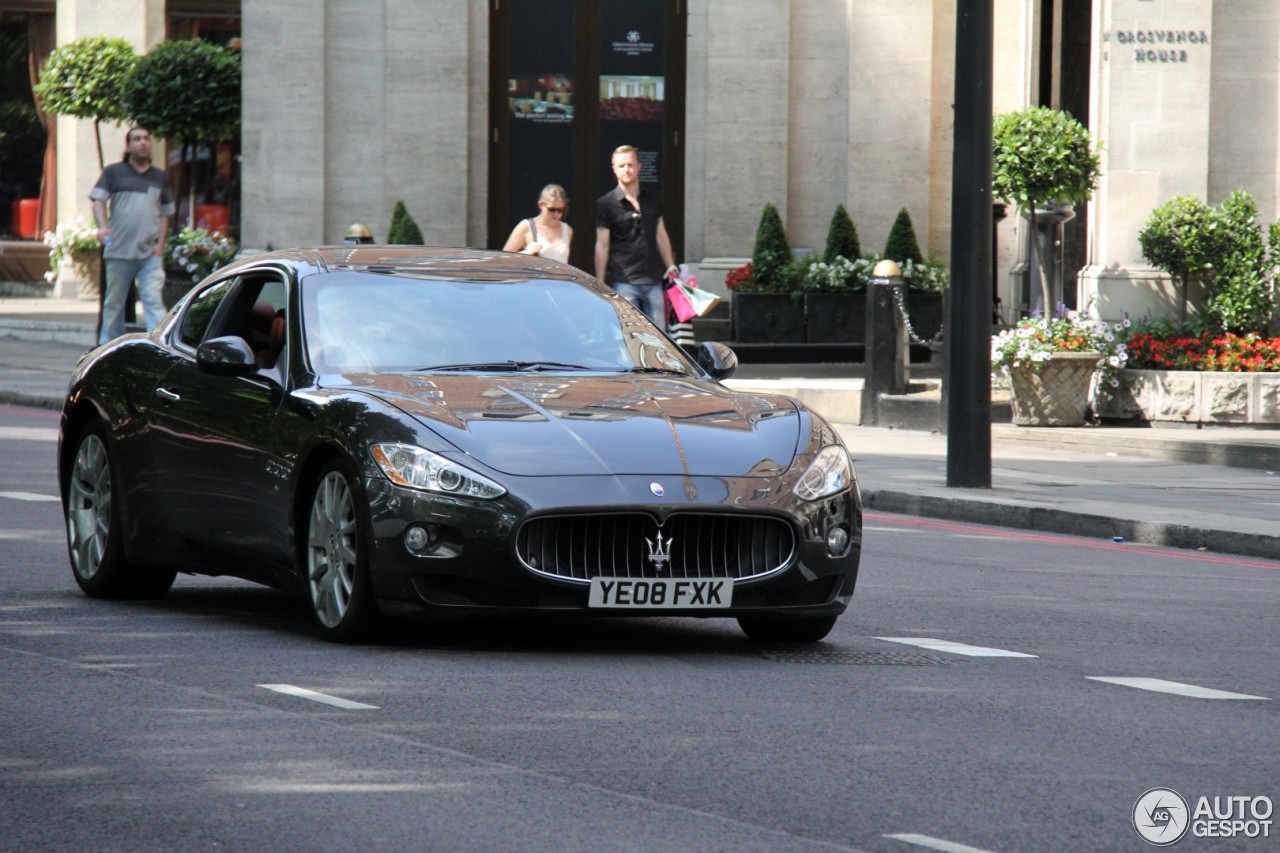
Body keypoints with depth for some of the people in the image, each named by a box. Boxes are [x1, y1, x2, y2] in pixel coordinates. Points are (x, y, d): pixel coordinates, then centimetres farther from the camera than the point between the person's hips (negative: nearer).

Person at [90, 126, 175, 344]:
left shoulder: (160, 178, 15)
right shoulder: (114, 172, 8)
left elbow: (166, 213, 17)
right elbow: (98, 200, 0)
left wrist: (160, 242, 3)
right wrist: (103, 226, -19)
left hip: (150, 253, 1)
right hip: (119, 251, 0)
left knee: (153, 300, -13)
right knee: (114, 303, 7)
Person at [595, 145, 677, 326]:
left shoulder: (652, 201, 12)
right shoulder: (606, 204, -1)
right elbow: (602, 245, -3)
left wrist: (671, 267, 14)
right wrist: (600, 284, -6)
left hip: (653, 280, 4)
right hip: (623, 282, -4)